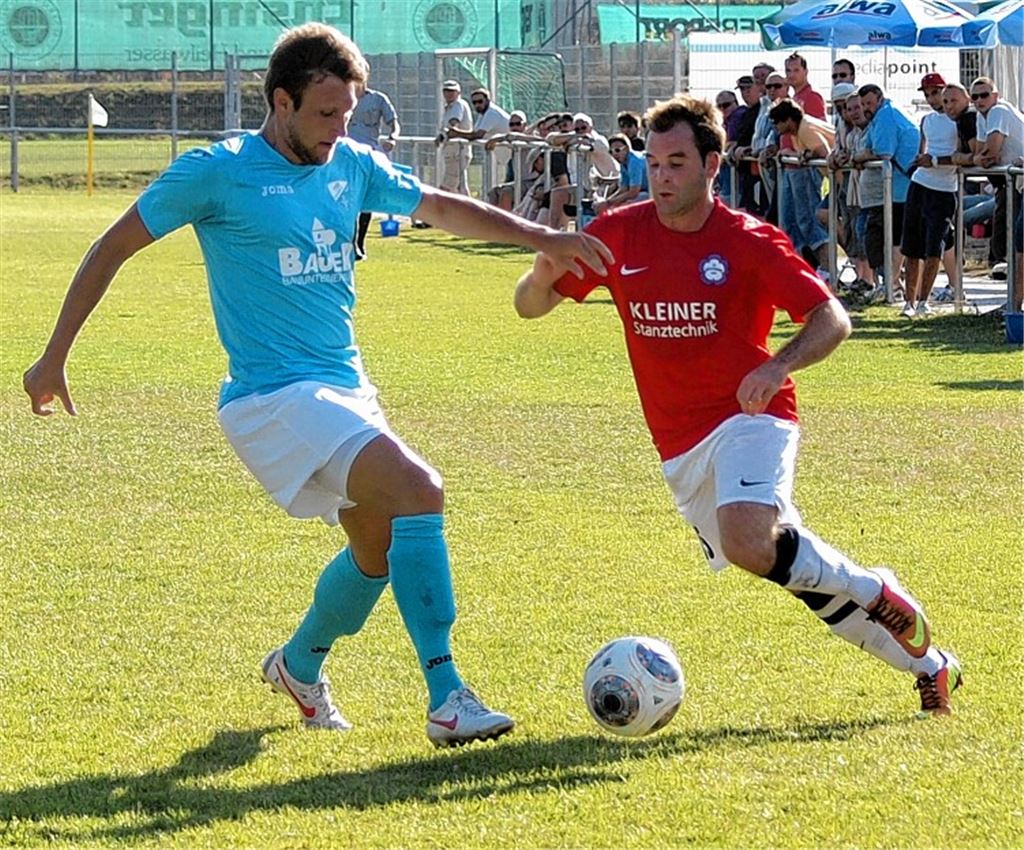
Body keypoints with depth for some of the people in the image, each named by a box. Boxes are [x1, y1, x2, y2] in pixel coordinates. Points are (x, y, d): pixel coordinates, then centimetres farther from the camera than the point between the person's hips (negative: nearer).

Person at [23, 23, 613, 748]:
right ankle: (447, 701, -25)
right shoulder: (219, 173, -10)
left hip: (346, 390, 8)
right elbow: (114, 247, -2)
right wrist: (55, 357, 2)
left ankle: (300, 667, 43)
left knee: (382, 547, 15)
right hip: (274, 397, -8)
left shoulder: (353, 167, 7)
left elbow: (441, 207, 22)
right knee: (419, 492, -24)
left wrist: (542, 238, 13)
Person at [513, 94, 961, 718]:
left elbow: (832, 319, -11)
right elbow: (530, 306, 2)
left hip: (749, 416, -5)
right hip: (680, 448, 5)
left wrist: (779, 367, -30)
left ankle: (879, 598, -7)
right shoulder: (619, 234, -1)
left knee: (749, 542, -32)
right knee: (793, 567, 8)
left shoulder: (747, 241, -10)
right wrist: (542, 275, -23)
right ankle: (928, 664, 25)